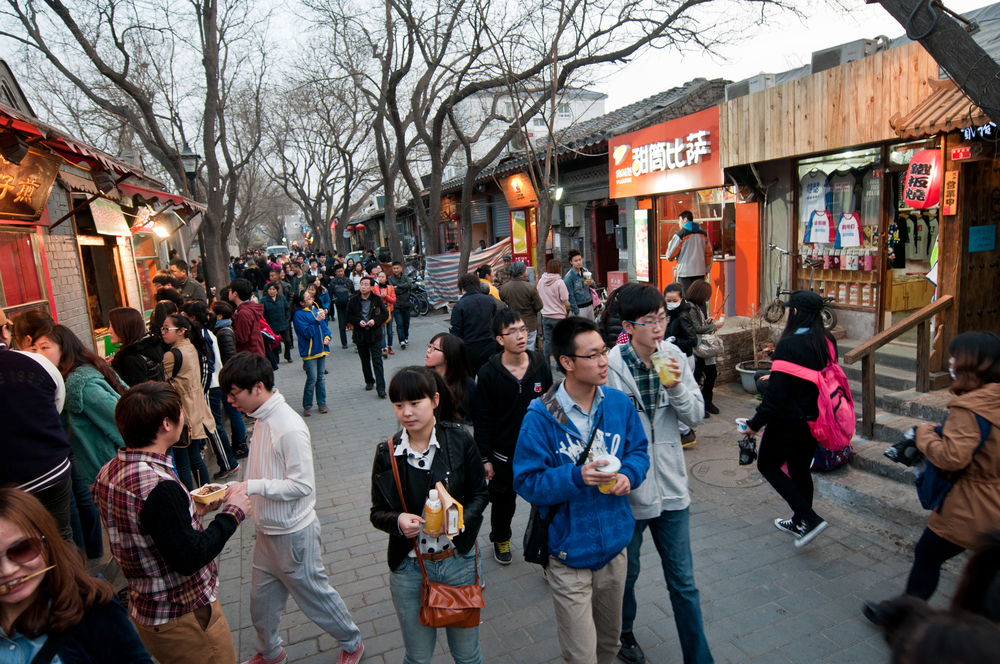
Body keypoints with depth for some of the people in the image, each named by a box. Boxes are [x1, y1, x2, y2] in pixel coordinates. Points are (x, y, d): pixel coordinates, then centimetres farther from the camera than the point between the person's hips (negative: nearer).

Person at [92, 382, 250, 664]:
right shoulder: (159, 487, -32)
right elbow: (189, 559, -27)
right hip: (185, 618, -9)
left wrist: (190, 511, 8)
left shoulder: (107, 473, -3)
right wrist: (232, 512, -18)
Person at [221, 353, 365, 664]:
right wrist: (238, 489, 8)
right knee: (261, 598, 23)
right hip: (268, 530, 8)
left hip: (293, 534, -8)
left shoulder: (289, 428, -27)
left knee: (313, 592, 11)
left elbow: (302, 485, -26)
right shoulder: (263, 418, 0)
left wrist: (253, 486, -27)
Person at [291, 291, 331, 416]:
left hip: (321, 349, 7)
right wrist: (316, 321, -22)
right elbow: (307, 333, -18)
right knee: (312, 379, -4)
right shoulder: (299, 315, -13)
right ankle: (307, 405, 10)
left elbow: (324, 325, 16)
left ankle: (322, 403, 22)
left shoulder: (315, 309, 9)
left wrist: (327, 336, 0)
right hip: (309, 352, -7)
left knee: (321, 377, 12)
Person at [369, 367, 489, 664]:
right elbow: (378, 513, -1)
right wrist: (398, 521, -22)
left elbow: (479, 494, -3)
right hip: (408, 568, 1)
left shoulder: (460, 441, -12)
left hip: (459, 561, -1)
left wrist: (460, 518, -22)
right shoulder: (387, 453, -8)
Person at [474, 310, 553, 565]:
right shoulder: (489, 373, -12)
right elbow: (483, 419, -7)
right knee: (503, 503, 18)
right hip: (504, 455, -1)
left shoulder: (540, 364, -5)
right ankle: (500, 539, 46)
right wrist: (485, 458, -7)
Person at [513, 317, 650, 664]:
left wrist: (628, 475, -14)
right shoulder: (541, 417, -20)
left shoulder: (619, 403, -5)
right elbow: (527, 482, -17)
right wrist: (576, 477, -30)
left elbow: (638, 450, 7)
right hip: (570, 554, -5)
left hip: (615, 546, 5)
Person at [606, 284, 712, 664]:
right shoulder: (611, 365, -19)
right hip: (628, 489, -3)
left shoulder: (675, 357, -4)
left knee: (683, 582, 17)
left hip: (672, 487, 3)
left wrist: (677, 388, -19)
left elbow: (696, 416, 0)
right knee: (625, 574, 21)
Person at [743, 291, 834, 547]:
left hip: (790, 420, -8)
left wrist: (756, 423, -15)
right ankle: (800, 522, 35)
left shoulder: (788, 345, -22)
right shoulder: (827, 343, 1)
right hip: (815, 419, 8)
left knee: (768, 464, 10)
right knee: (800, 469, 21)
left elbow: (778, 391, -23)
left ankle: (809, 519, 2)